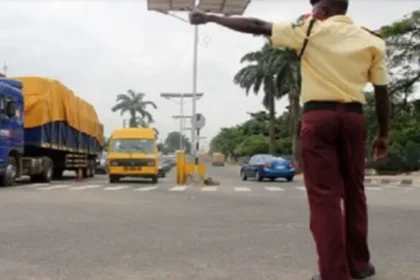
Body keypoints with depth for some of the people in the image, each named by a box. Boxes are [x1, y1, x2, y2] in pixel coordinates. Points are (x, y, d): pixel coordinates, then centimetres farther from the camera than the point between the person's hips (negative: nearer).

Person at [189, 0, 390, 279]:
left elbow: (256, 26, 3)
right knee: (353, 191, 15)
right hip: (354, 117, 4)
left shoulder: (310, 29, 2)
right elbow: (382, 92, 8)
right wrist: (383, 134, 16)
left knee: (324, 195, -2)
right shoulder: (372, 40, 10)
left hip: (318, 116, -4)